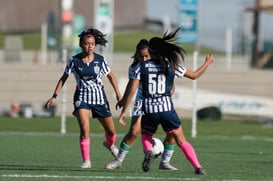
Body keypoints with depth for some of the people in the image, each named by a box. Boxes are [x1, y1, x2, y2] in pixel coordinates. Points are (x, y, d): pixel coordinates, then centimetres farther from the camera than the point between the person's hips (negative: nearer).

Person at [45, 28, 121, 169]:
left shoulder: (100, 60, -7)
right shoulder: (74, 61, -9)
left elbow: (110, 76, 8)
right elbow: (64, 78, 2)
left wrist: (118, 94, 6)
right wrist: (54, 96, -2)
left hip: (99, 98, 2)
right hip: (82, 98, -2)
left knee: (111, 131, 8)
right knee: (84, 129, -22)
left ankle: (109, 144, 45)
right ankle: (86, 161, -11)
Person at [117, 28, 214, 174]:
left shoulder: (141, 67, 2)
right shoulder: (172, 66, 3)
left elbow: (132, 91, -3)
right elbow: (194, 75, 13)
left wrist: (124, 111, 2)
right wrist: (207, 62, 31)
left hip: (149, 110, 0)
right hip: (167, 110, 0)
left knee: (146, 135, 27)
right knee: (181, 141, 9)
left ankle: (148, 152, -5)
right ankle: (198, 167, -4)